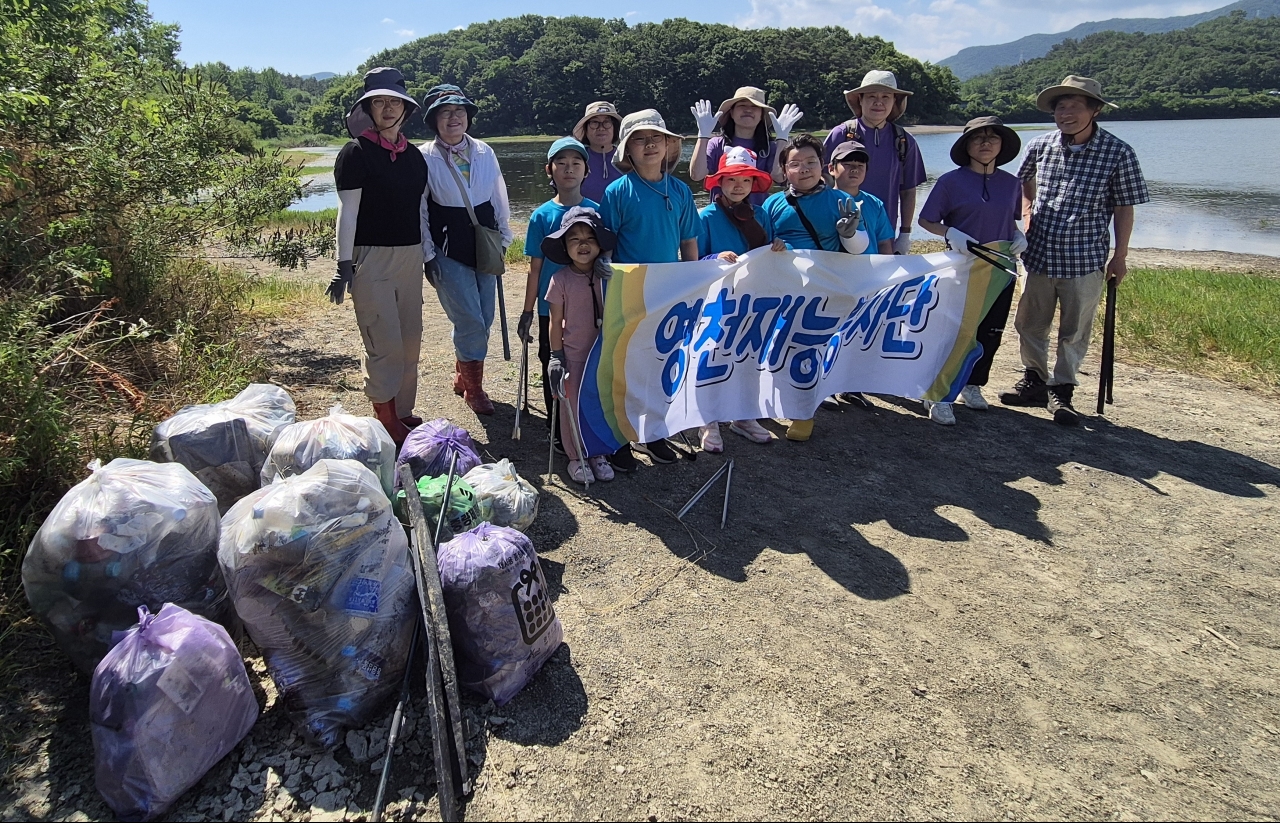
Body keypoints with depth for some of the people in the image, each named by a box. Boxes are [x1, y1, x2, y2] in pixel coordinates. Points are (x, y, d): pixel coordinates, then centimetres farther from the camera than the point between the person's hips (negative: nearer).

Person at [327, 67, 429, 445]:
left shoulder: (413, 156, 14)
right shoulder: (356, 153, -5)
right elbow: (347, 211, -9)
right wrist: (343, 265, -13)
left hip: (409, 256, 7)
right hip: (371, 258, -7)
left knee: (410, 340, 9)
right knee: (385, 344, -7)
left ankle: (403, 413, 21)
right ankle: (387, 423, 4)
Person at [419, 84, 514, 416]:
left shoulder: (484, 152, 4)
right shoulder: (425, 158, -7)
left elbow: (499, 198, 13)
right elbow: (419, 211, -5)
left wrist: (503, 238, 13)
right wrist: (428, 255, -6)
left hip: (484, 246, 5)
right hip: (449, 251, -4)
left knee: (483, 321, 9)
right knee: (470, 322, -7)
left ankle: (462, 376, 31)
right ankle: (473, 387, 13)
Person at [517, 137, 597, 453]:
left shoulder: (597, 212, 0)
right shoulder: (542, 216, -1)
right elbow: (535, 268, 2)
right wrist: (527, 312, 3)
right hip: (552, 308, 0)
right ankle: (558, 432, 23)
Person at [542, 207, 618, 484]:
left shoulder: (608, 277, -1)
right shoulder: (561, 278, -7)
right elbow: (555, 321, -3)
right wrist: (556, 355, -5)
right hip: (573, 354, -2)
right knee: (573, 406, 5)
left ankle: (597, 453, 25)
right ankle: (576, 457, 19)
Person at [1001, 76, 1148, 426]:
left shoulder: (1118, 153, -8)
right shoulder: (1040, 146, -1)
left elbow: (1124, 208, -1)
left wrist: (1120, 257, 0)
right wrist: (1028, 218, 7)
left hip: (1085, 260, -3)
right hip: (1039, 254, 3)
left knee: (1074, 330, 6)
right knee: (1030, 323, 12)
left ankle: (1061, 390, 21)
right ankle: (1034, 380, 31)